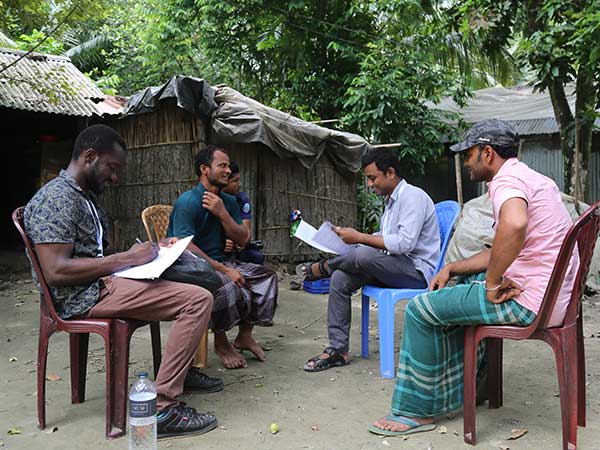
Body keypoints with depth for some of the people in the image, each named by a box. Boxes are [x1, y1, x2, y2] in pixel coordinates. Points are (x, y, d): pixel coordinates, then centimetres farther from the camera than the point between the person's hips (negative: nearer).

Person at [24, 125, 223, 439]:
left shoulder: (85, 196, 19)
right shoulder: (56, 198, -13)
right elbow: (55, 271, -22)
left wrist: (136, 256, 5)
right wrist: (126, 259, -19)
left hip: (103, 283, 11)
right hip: (86, 296, -11)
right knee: (199, 299, -23)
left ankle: (182, 371, 24)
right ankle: (162, 407, -22)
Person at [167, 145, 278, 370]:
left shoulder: (228, 202, 10)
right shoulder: (187, 202, -15)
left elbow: (242, 240, 3)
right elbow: (186, 248, -24)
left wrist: (222, 213, -13)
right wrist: (224, 270, -28)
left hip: (218, 262, 8)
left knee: (266, 275, -6)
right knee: (228, 285, -35)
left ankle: (244, 336, 4)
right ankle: (221, 343, -10)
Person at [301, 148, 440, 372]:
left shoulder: (413, 196, -13)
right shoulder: (391, 200, 19)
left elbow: (405, 243, -25)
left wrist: (360, 238, -21)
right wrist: (351, 240, 5)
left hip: (418, 270, -9)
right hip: (396, 268, 9)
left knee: (363, 255, -32)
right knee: (340, 279, -9)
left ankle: (320, 268, 0)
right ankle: (337, 350, -7)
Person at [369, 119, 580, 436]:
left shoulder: (507, 179, -15)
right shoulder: (528, 178, 18)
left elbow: (514, 225, -40)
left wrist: (492, 284, -26)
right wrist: (451, 268, 13)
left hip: (529, 300, -11)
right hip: (553, 294, 11)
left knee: (420, 310, -4)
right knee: (463, 283, 29)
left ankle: (416, 412, 7)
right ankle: (461, 387, 31)